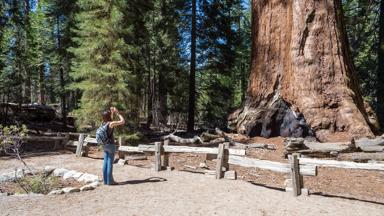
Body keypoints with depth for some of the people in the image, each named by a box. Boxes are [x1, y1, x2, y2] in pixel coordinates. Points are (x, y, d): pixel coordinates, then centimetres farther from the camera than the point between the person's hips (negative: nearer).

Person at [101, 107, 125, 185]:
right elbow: (123, 121, -12)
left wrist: (112, 112, 17)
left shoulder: (103, 123, 5)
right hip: (111, 145, -7)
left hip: (105, 145, 7)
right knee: (110, 163, -1)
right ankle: (109, 181, 4)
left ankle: (105, 180, 17)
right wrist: (117, 113, -5)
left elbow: (110, 119, 27)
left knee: (105, 162, 10)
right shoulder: (111, 123, -16)